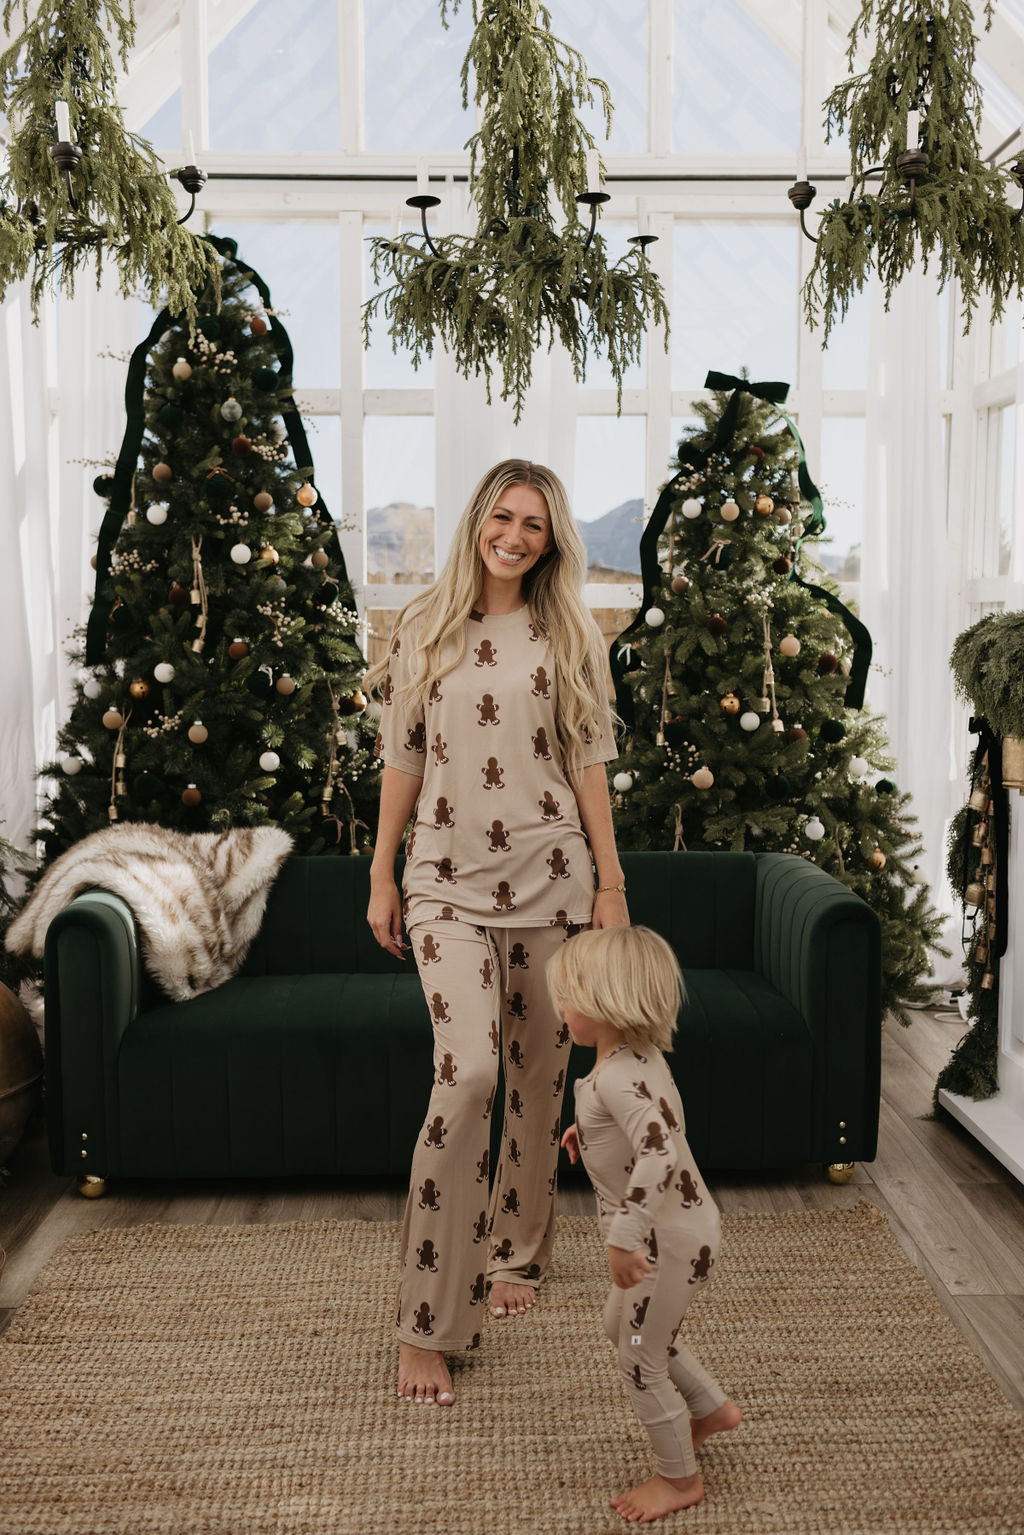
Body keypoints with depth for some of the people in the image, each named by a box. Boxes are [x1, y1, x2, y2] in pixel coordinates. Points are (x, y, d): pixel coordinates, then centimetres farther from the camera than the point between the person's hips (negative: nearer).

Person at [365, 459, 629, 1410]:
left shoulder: (567, 636, 6)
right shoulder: (423, 628, 5)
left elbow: (589, 762, 6)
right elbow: (402, 758, 8)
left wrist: (611, 882, 3)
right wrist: (382, 875, 6)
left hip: (548, 880, 2)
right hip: (449, 884, -2)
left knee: (538, 1073, 9)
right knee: (468, 1071, -16)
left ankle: (516, 1252, 32)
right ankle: (427, 1323, -7)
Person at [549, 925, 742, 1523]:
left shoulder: (616, 1076, -28)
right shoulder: (640, 1056, 3)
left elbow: (660, 1155, -39)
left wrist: (624, 1237, -36)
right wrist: (591, 1130, 20)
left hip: (671, 1240, -10)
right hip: (680, 1229, 10)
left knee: (640, 1358, 7)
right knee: (623, 1323, 27)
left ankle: (680, 1479, 25)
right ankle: (712, 1408, 41)